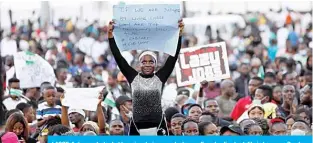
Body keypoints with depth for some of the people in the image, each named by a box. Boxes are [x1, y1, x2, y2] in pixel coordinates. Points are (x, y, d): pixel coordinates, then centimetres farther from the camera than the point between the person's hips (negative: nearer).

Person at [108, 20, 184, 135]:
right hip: (137, 127, 0)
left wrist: (179, 34, -9)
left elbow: (174, 56, -1)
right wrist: (110, 35, -6)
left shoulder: (160, 78, 4)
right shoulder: (133, 77, 5)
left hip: (158, 126, 0)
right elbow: (118, 57, 1)